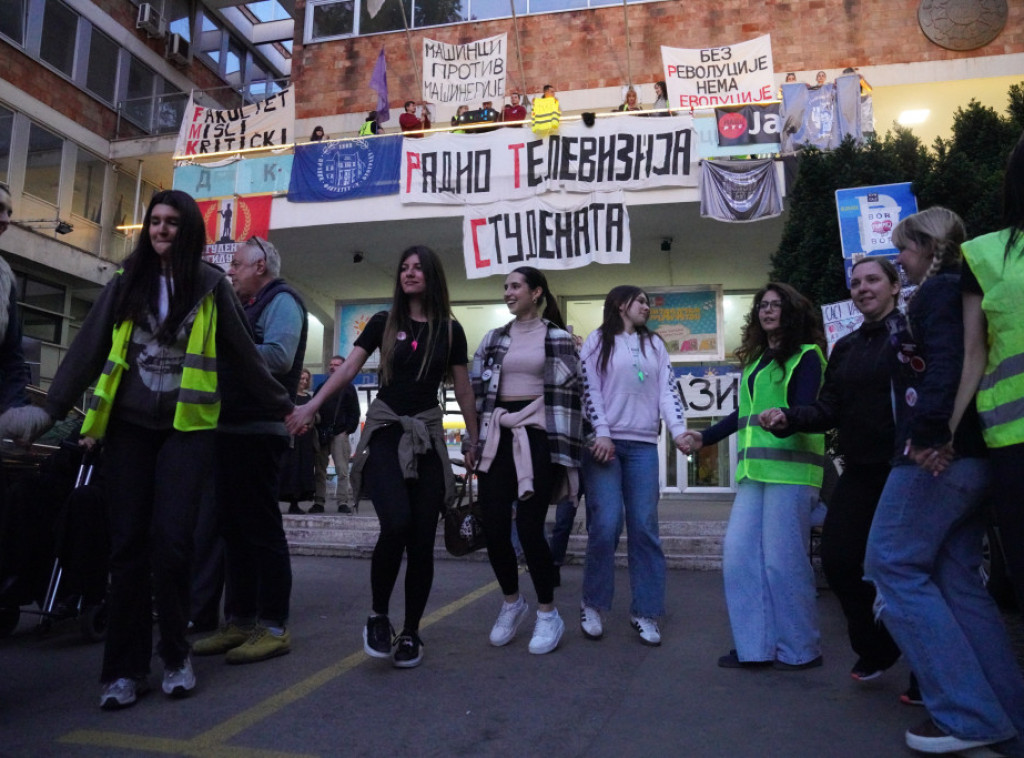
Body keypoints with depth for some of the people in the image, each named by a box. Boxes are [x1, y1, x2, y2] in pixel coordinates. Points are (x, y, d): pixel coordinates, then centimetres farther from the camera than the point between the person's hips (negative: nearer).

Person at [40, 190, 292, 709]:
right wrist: (52, 409, 4)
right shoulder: (126, 283, 9)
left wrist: (283, 406, 11)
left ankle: (175, 655, 11)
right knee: (127, 543, 3)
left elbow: (243, 356, 9)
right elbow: (87, 349, 8)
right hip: (128, 426, 2)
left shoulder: (210, 286, 5)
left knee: (170, 539, -8)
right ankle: (125, 668, 13)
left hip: (187, 427, -2)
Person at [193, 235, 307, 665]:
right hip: (232, 429, 9)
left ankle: (274, 628, 3)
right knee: (234, 528, 11)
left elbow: (278, 356, -20)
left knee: (261, 528, -5)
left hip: (260, 431, -9)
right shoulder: (249, 307, 24)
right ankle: (239, 622, 20)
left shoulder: (282, 300, -4)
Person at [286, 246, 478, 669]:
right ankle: (378, 616, 2)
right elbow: (347, 370, 1)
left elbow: (463, 391, 9)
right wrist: (311, 406, -9)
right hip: (385, 431, -1)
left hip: (427, 436, 1)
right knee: (396, 523, -21)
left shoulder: (450, 330, 6)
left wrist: (474, 442, 9)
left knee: (422, 539, 0)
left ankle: (411, 633, 17)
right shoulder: (383, 323, 6)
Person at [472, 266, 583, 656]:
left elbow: (571, 393, 1)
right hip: (498, 437, 4)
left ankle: (548, 614, 12)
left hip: (539, 435, -4)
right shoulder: (493, 339, 14)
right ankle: (511, 602, 25)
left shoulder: (559, 338, 4)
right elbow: (478, 391, 13)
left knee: (529, 526, -8)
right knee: (493, 526, -1)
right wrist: (476, 442, 7)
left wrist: (565, 450, -5)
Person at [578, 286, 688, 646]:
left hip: (643, 445, 4)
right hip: (604, 442, -3)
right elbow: (589, 388, -2)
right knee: (605, 526, -10)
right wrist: (601, 434, -12)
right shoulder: (598, 340, 7)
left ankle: (645, 612, 8)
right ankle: (592, 604, 8)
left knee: (645, 528, -1)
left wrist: (679, 430, -5)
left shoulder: (655, 345, 18)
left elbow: (667, 390, 10)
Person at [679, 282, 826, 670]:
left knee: (782, 559, -6)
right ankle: (755, 646, 10)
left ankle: (799, 649, 10)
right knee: (738, 555, 1)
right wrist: (704, 437, 25)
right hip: (754, 470, 7)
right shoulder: (755, 360, 22)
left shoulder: (805, 356, 1)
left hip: (790, 470, -7)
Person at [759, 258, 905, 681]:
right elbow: (827, 411, 12)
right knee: (838, 560, 2)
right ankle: (875, 650, 25)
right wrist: (787, 418, -5)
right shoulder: (846, 348, 16)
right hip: (860, 472, 6)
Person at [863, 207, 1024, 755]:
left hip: (937, 456, -10)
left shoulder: (937, 291, -5)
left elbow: (945, 366, -20)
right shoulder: (960, 293, 22)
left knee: (892, 566, -5)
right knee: (956, 577, 11)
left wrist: (927, 435, -25)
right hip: (970, 456, 10)